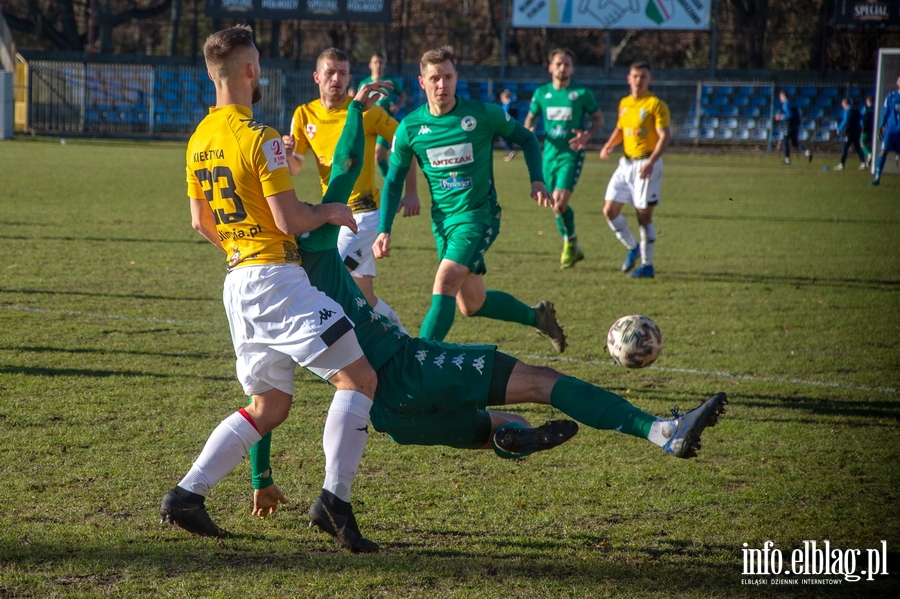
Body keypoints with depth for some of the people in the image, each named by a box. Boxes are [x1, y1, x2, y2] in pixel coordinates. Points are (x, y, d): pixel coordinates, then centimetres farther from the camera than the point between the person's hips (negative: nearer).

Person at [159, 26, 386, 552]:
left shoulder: (200, 139, 12)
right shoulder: (259, 137, -14)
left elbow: (200, 222, 19)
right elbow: (289, 219, -16)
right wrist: (332, 211, 3)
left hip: (238, 280, 9)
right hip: (277, 278, -9)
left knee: (269, 406, 16)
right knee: (359, 377, -3)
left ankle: (187, 494, 6)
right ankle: (335, 499, -11)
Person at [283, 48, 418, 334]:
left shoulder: (367, 111, -10)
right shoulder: (304, 115, 2)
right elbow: (295, 168, 4)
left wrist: (411, 193, -7)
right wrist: (287, 153, -19)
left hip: (364, 210, -5)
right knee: (363, 294, 11)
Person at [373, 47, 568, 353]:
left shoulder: (484, 114, -11)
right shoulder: (409, 128, -4)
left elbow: (526, 138, 5)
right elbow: (393, 181, 6)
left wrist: (537, 181, -9)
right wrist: (384, 230, -3)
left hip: (479, 215, -4)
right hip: (442, 220, 5)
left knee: (444, 284, -23)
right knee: (471, 304, 12)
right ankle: (538, 317, 36)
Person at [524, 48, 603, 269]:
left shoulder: (582, 93, -5)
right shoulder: (541, 93, 4)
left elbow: (598, 118, 5)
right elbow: (531, 117, 17)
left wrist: (587, 135, -14)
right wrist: (528, 131, -6)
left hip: (571, 154, -4)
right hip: (550, 154, 5)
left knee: (559, 202, -18)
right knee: (558, 205, 12)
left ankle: (570, 242, 4)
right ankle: (573, 249, 29)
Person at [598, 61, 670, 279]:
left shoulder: (656, 105, -9)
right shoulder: (624, 103, 12)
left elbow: (665, 136, -15)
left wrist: (651, 162, -27)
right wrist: (608, 146, 4)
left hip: (646, 165, -7)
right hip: (626, 163, 7)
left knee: (644, 215, -4)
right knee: (610, 210, 2)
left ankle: (647, 265, 6)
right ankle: (633, 248, 22)